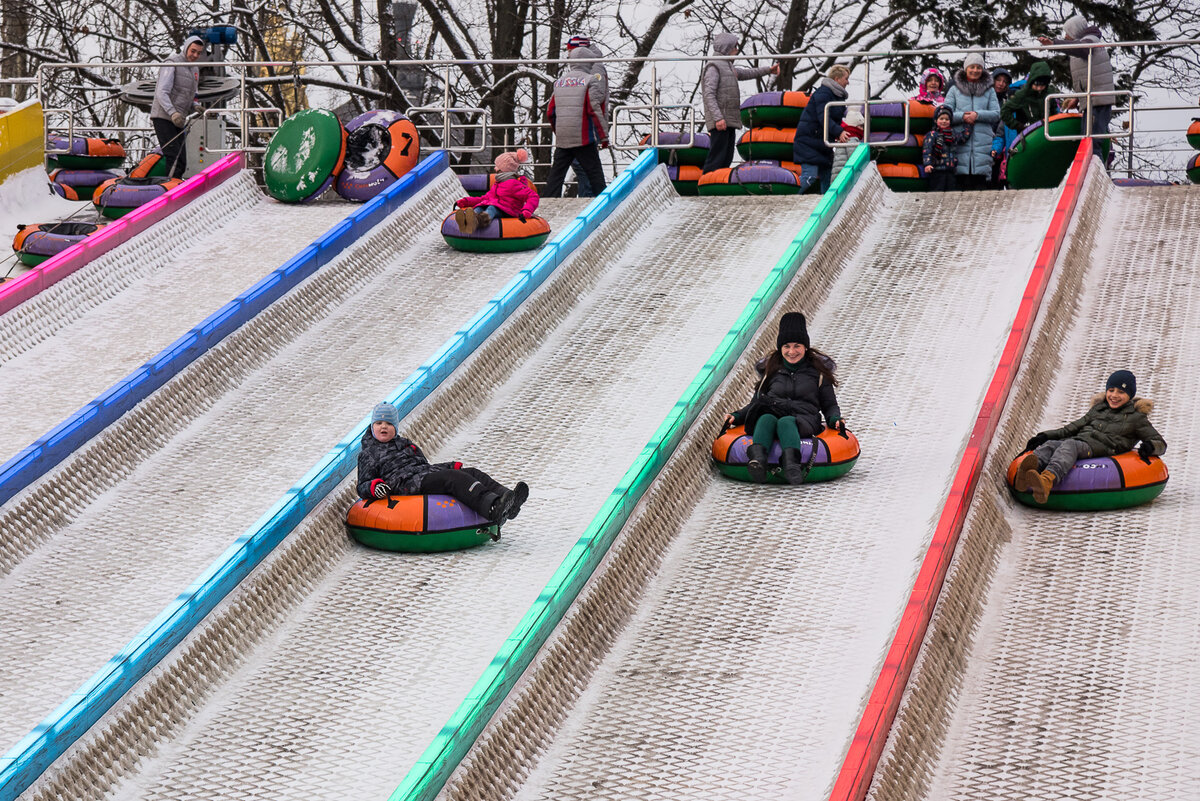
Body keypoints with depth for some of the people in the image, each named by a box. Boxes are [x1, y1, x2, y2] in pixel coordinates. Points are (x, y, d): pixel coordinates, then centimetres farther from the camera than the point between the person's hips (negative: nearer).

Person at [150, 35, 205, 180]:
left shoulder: (195, 69, 18)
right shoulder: (172, 64, -8)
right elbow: (162, 92, -17)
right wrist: (173, 113, -30)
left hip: (178, 120, 9)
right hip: (163, 117, -9)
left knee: (181, 163, 5)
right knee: (174, 158, -19)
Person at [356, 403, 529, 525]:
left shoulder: (406, 444, 33)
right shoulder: (367, 454, 14)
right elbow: (362, 487, 6)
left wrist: (453, 466, 18)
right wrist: (374, 487, -19)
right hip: (406, 483, -8)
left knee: (473, 473, -15)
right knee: (453, 478, -31)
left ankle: (508, 502, -38)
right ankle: (494, 509, -53)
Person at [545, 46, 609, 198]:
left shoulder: (559, 82, 14)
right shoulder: (590, 80, -3)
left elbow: (550, 112, 16)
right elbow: (595, 110, -11)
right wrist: (604, 136, -7)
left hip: (562, 139, 5)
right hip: (584, 138, -5)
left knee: (556, 174, 9)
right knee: (595, 174, 0)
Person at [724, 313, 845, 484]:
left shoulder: (817, 371, 20)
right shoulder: (771, 370, 25)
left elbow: (829, 405, 20)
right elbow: (756, 403, 27)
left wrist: (835, 419, -2)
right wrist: (736, 416, 9)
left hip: (804, 420, -2)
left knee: (785, 422, -39)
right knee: (766, 419, -36)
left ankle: (791, 466, -69)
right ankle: (758, 460, -66)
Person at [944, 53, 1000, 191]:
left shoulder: (989, 90, 14)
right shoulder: (955, 90, 13)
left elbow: (996, 114, 5)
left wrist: (978, 115, -11)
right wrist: (962, 116, -12)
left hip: (982, 142, 1)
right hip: (961, 142, -1)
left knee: (980, 181, -5)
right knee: (963, 182, -8)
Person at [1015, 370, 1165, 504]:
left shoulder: (1136, 417, 19)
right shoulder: (1098, 409, 33)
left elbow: (1161, 443, 15)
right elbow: (1072, 428, 31)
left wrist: (1149, 447, -10)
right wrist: (1045, 436, 17)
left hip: (1096, 449, -5)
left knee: (1069, 445, -38)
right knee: (1049, 445, -29)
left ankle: (1047, 480, -69)